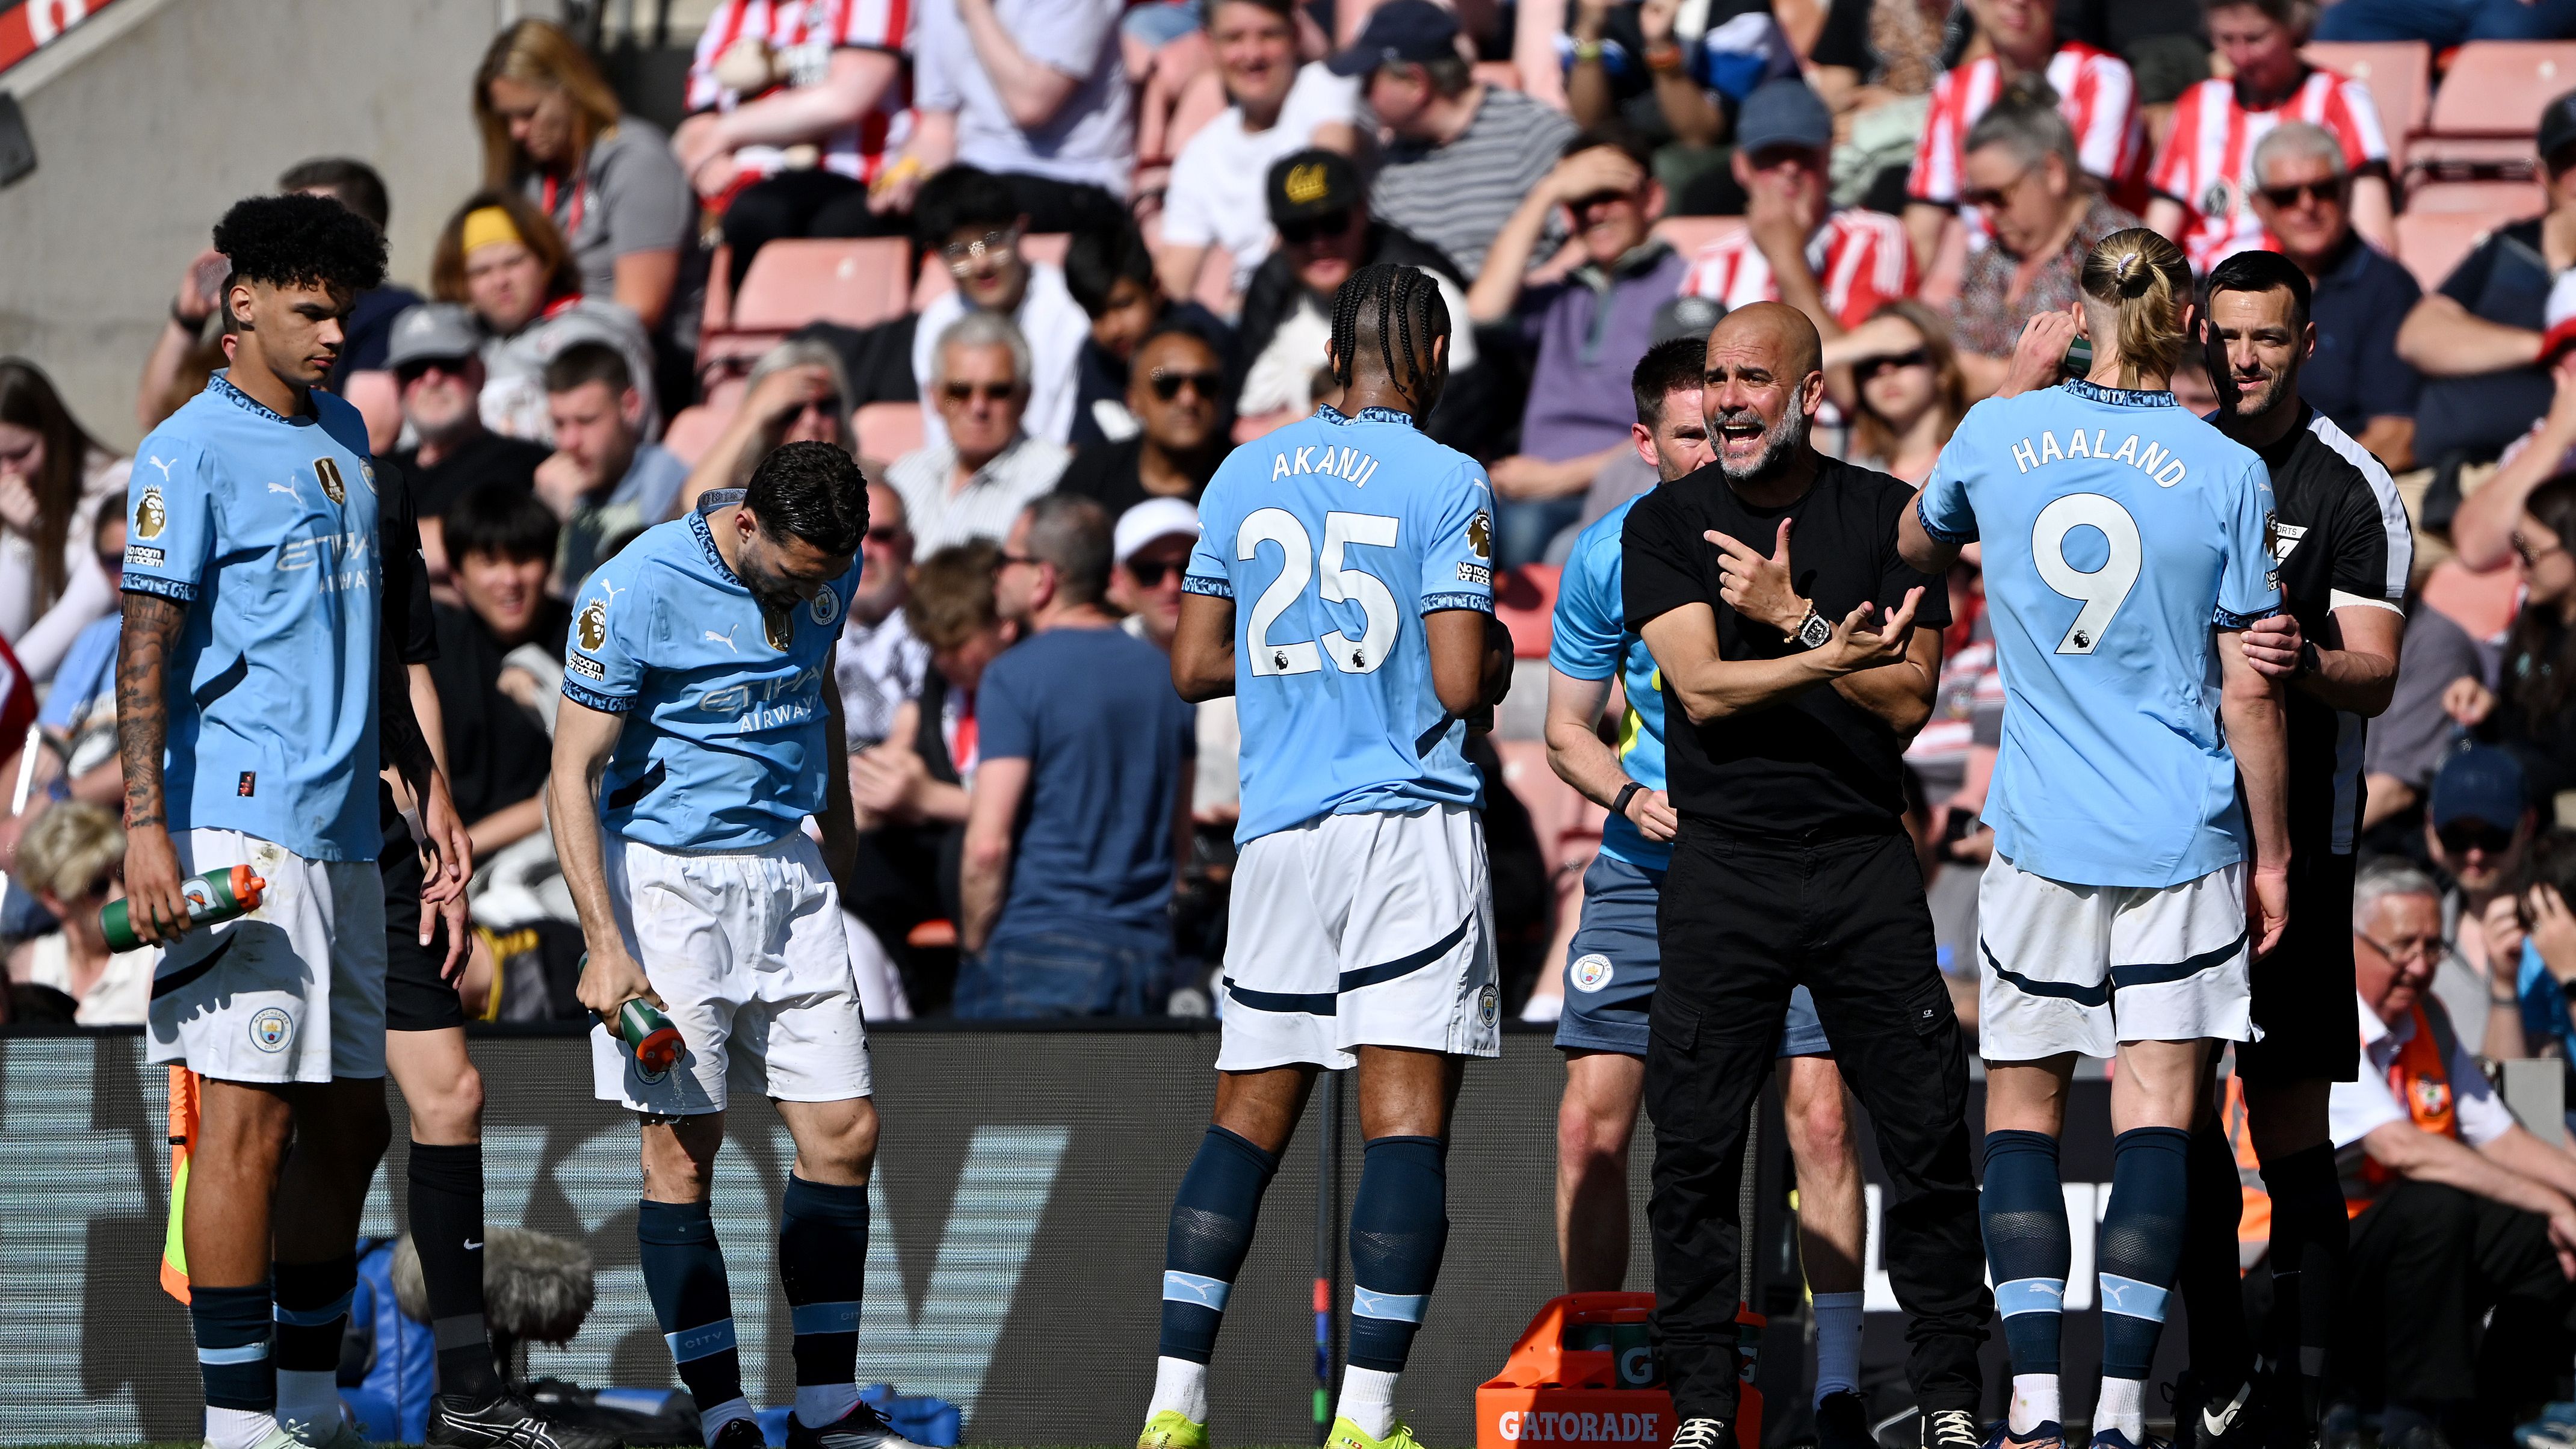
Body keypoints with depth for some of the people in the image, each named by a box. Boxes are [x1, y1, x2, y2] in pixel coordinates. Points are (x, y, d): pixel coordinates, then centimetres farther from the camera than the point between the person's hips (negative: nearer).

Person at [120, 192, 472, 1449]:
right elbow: (146, 648, -11)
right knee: (250, 1120, -10)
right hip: (243, 819, -8)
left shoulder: (344, 436, 17)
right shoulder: (192, 452, -6)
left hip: (343, 830, 8)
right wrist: (146, 829, -19)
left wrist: (425, 786, 25)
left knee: (350, 1121, 11)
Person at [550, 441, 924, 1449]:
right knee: (683, 1147, -7)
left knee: (844, 1133, 1)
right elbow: (573, 775, -14)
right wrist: (604, 944, -21)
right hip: (668, 874, -6)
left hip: (788, 872, 6)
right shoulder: (637, 592, -16)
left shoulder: (828, 570, 2)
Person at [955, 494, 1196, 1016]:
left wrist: (974, 948, -3)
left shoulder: (1015, 677, -9)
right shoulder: (1163, 674, 12)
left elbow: (988, 844, -14)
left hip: (1040, 954, -6)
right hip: (1147, 955, 6)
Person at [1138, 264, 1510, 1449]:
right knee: (1406, 1120, -4)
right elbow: (1463, 684, -11)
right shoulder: (1447, 485, -5)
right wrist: (1497, 656, 11)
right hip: (1411, 823, -5)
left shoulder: (1244, 475, 9)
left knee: (1248, 1119, 9)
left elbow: (1194, 665, 11)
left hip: (1278, 830, 5)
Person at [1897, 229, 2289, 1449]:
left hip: (2042, 835, 1)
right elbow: (2248, 694, -4)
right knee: (2156, 1118, -1)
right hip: (2185, 839, -1)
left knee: (2021, 1107, 9)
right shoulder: (2226, 474, -5)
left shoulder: (1997, 435, -1)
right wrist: (2272, 855, 7)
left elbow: (1915, 546, 22)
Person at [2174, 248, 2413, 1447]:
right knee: (2181, 1120, 4)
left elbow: (2375, 675, -8)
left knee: (2289, 1126, -6)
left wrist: (2305, 665, -28)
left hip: (2296, 836, -4)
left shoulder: (2353, 491, -2)